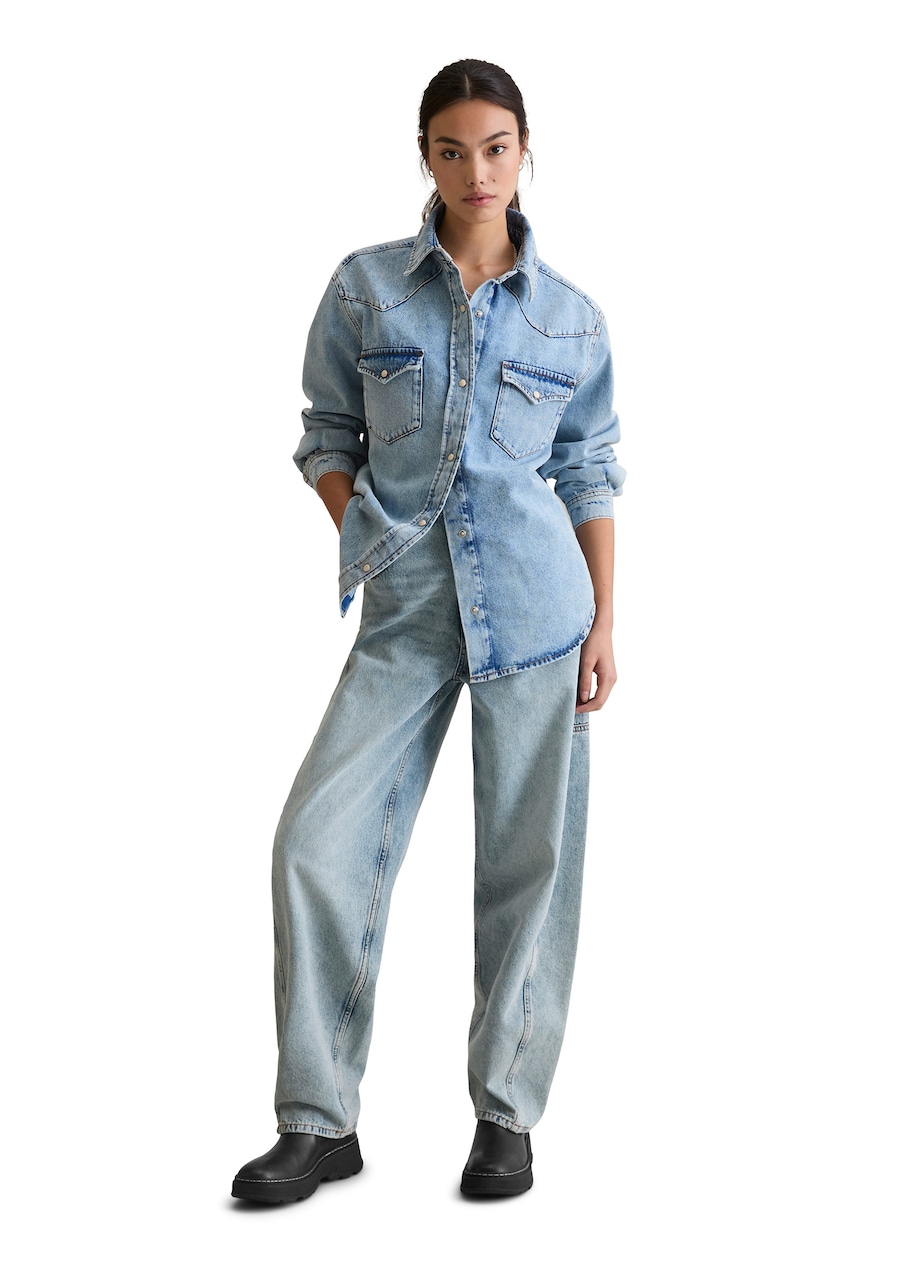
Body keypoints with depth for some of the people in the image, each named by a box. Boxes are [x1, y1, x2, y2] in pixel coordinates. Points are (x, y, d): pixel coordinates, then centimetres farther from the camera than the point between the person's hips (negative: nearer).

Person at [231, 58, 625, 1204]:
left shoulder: (571, 319, 5)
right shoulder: (366, 288, 3)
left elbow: (590, 474, 9)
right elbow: (328, 435, 10)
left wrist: (604, 621, 5)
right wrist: (365, 550, -2)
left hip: (536, 611, 0)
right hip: (405, 615, 0)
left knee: (527, 859, 3)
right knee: (320, 844, -7)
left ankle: (507, 1113, 18)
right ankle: (320, 1122, 6)